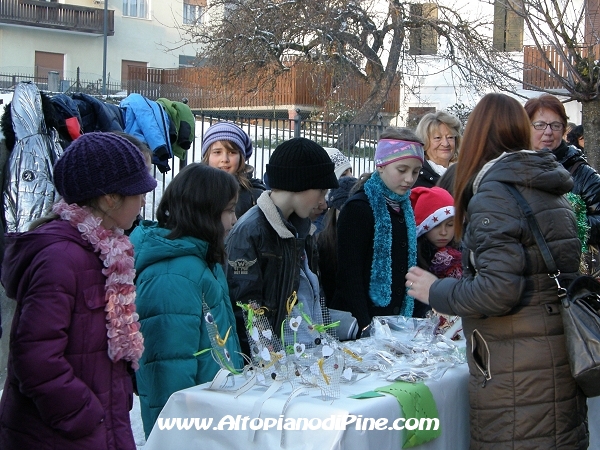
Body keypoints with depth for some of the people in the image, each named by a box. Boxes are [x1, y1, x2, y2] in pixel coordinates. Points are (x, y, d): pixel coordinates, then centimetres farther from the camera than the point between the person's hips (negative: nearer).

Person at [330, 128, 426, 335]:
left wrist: (418, 316, 8)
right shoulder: (358, 209, -12)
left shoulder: (405, 207, 10)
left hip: (397, 320, 7)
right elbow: (349, 275, -16)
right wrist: (365, 326, -20)